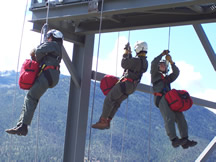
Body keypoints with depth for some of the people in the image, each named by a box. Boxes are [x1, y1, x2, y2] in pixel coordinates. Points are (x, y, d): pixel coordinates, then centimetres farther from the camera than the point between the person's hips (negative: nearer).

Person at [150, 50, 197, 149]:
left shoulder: (168, 78, 36)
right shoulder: (155, 75, 22)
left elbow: (176, 72, 21)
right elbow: (153, 63, 5)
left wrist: (171, 62, 10)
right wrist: (162, 54, 10)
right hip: (161, 99, -6)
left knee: (180, 118, -11)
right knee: (169, 117, -25)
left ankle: (185, 141, -18)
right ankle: (174, 140, -39)